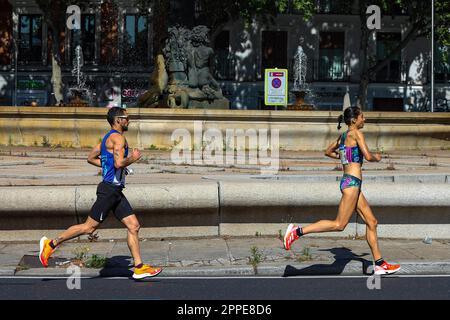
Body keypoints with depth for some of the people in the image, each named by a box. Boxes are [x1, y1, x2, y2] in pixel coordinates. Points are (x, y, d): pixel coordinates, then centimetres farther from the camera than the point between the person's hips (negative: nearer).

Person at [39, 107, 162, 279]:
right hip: (109, 189, -10)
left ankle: (139, 268, 5)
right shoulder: (118, 137, -12)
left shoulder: (108, 138, 18)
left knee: (134, 226, 4)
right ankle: (51, 244, 10)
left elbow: (91, 158, 23)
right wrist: (133, 157, -8)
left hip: (115, 192, 10)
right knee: (89, 227, -3)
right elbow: (119, 163, -25)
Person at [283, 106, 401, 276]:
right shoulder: (355, 133, -8)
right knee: (339, 224, -11)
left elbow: (328, 152, 29)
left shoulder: (343, 136, 17)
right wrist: (376, 157, 5)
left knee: (371, 222, 11)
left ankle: (379, 264, 14)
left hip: (348, 180, 10)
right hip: (352, 181, -10)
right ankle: (298, 231, -11)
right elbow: (368, 156, -16)